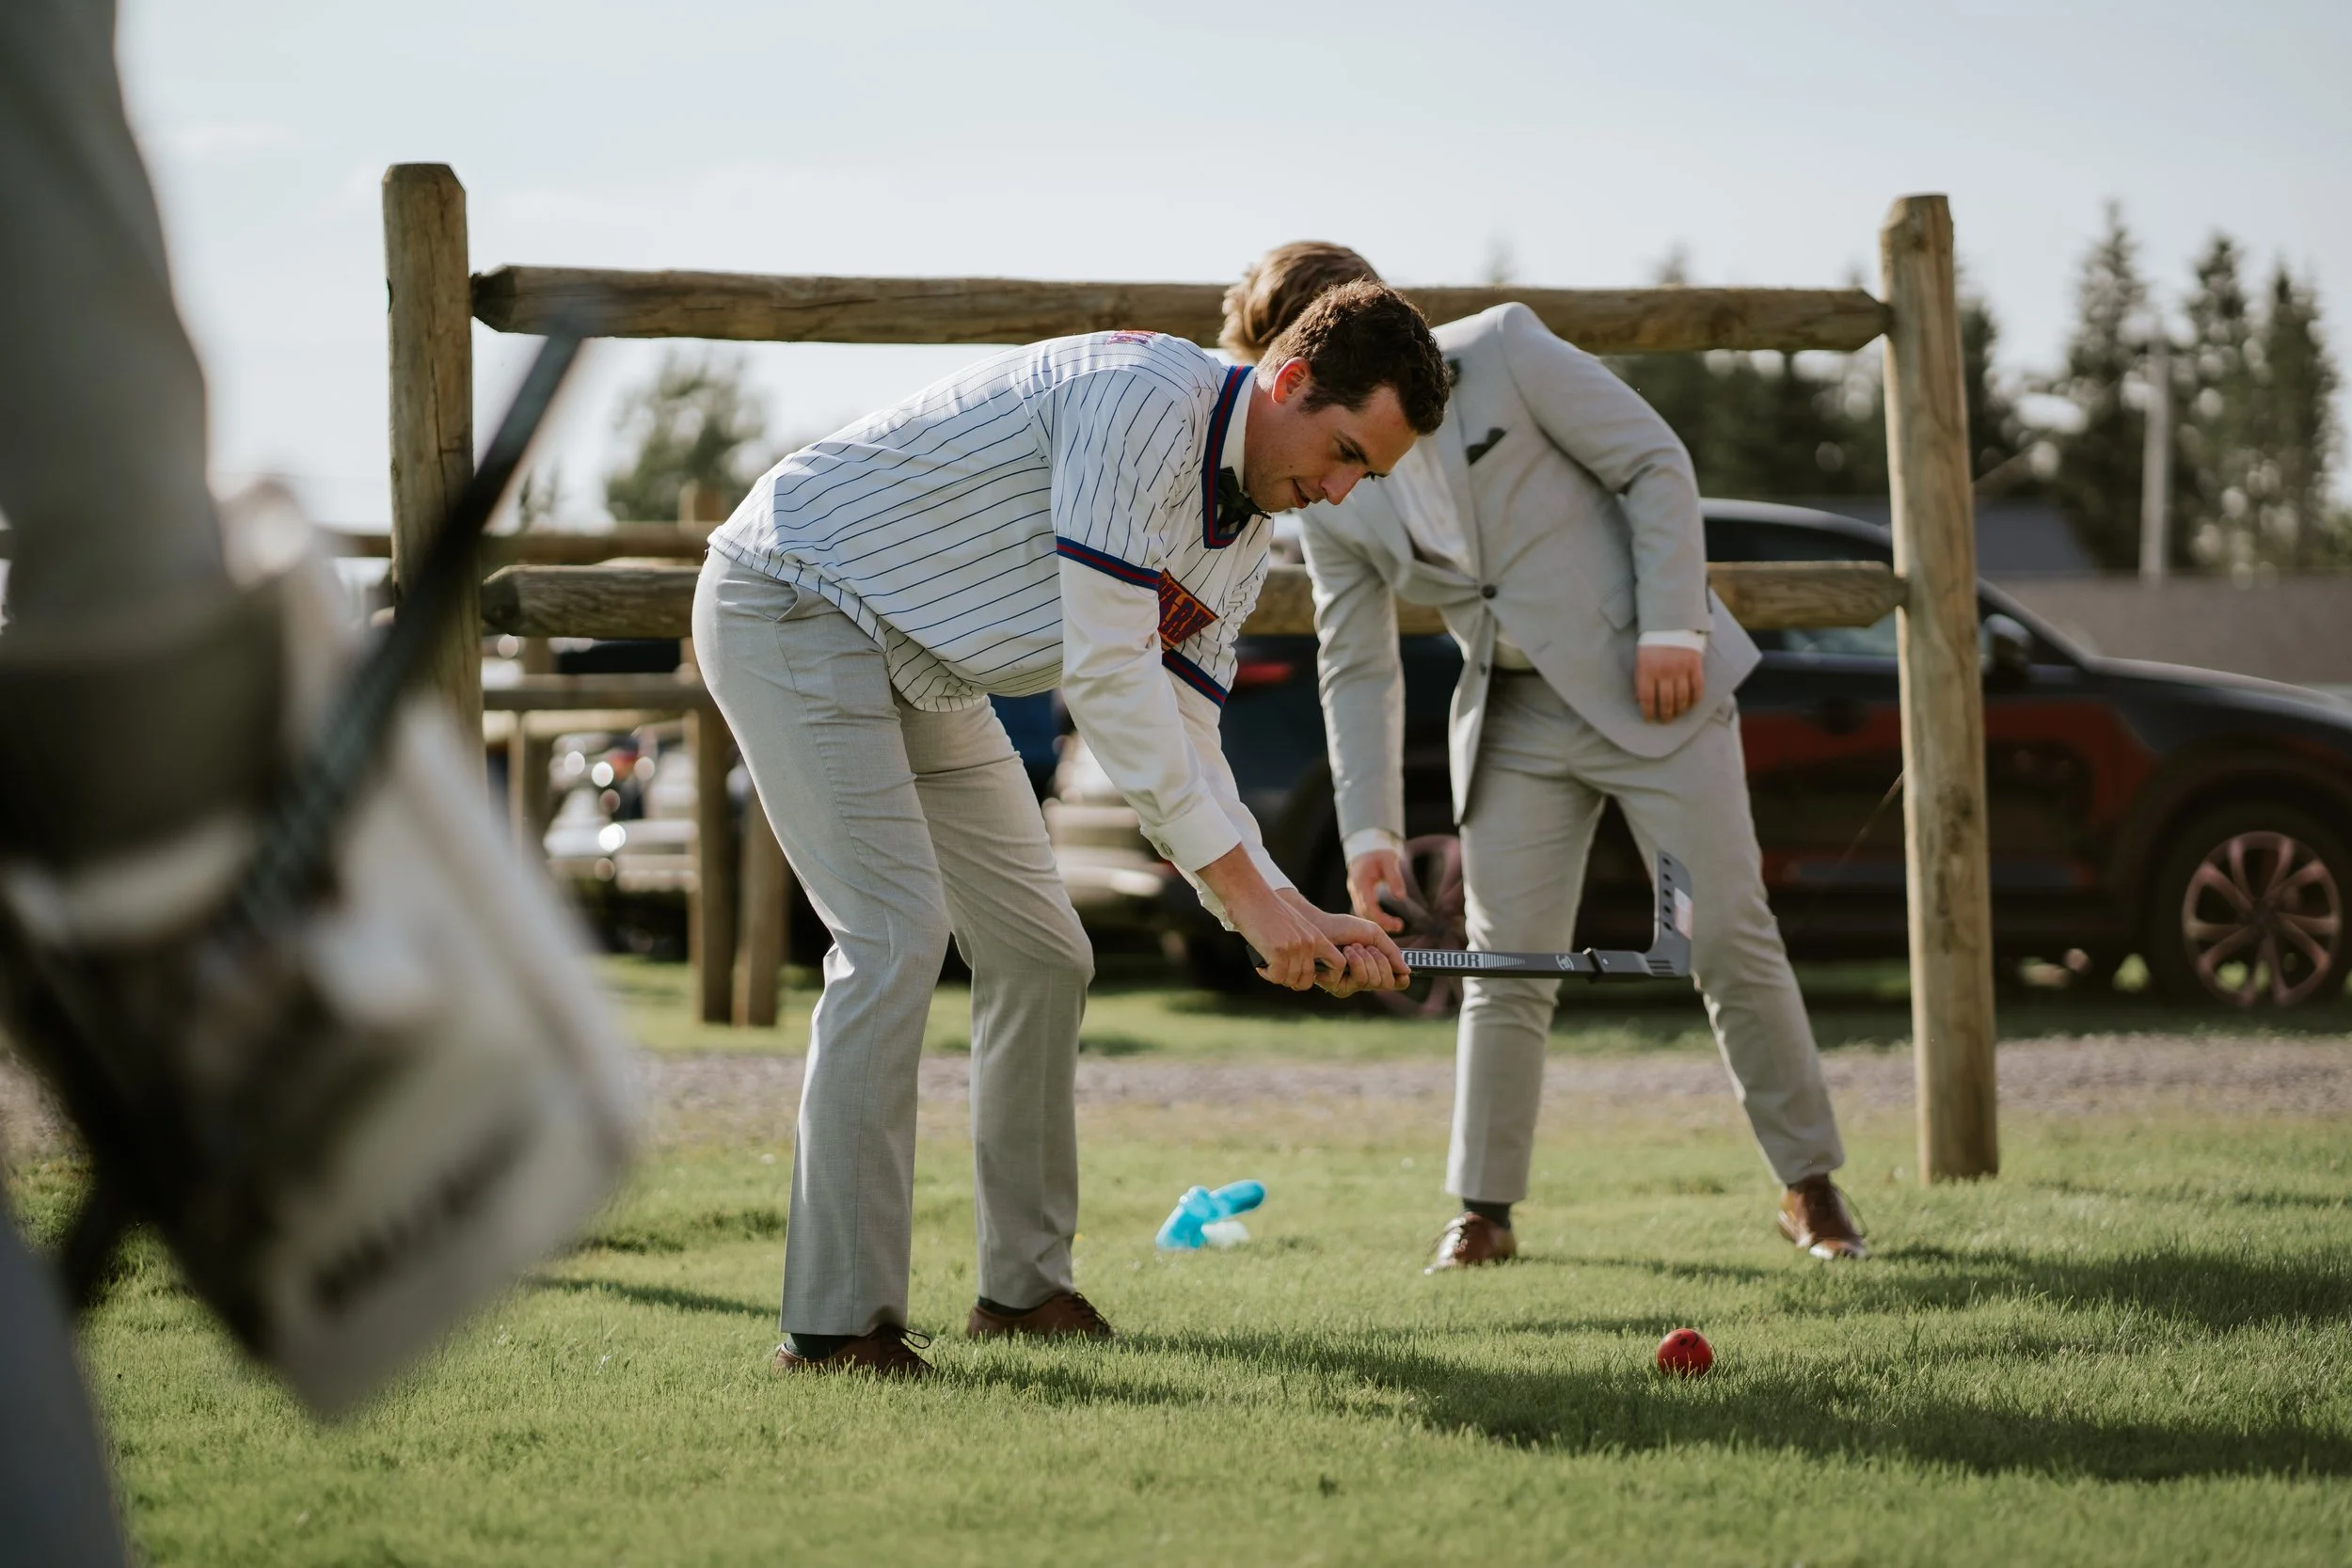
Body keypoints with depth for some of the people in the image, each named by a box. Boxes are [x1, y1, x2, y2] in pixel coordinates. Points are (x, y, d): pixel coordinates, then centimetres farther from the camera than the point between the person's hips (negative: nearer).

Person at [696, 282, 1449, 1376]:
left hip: (919, 670, 10)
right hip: (796, 604, -10)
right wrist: (1245, 889, -28)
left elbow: (1177, 742, 5)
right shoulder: (1147, 398, -26)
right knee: (896, 935, -21)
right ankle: (835, 1321, -21)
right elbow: (1106, 674, -29)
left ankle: (1025, 1285, 21)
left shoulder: (1243, 536, 5)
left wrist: (1295, 916, -10)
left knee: (1041, 955, 9)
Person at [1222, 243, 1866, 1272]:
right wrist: (1369, 830, -4)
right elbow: (1357, 668, 4)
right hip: (1516, 721, 4)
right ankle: (1483, 1212, 10)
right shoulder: (1326, 492, 2)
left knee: (1730, 937, -2)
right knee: (1505, 969, -1)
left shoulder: (1502, 351, -10)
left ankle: (1811, 1188, 9)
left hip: (1650, 685, -4)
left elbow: (1655, 463, -8)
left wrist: (1672, 625, -16)